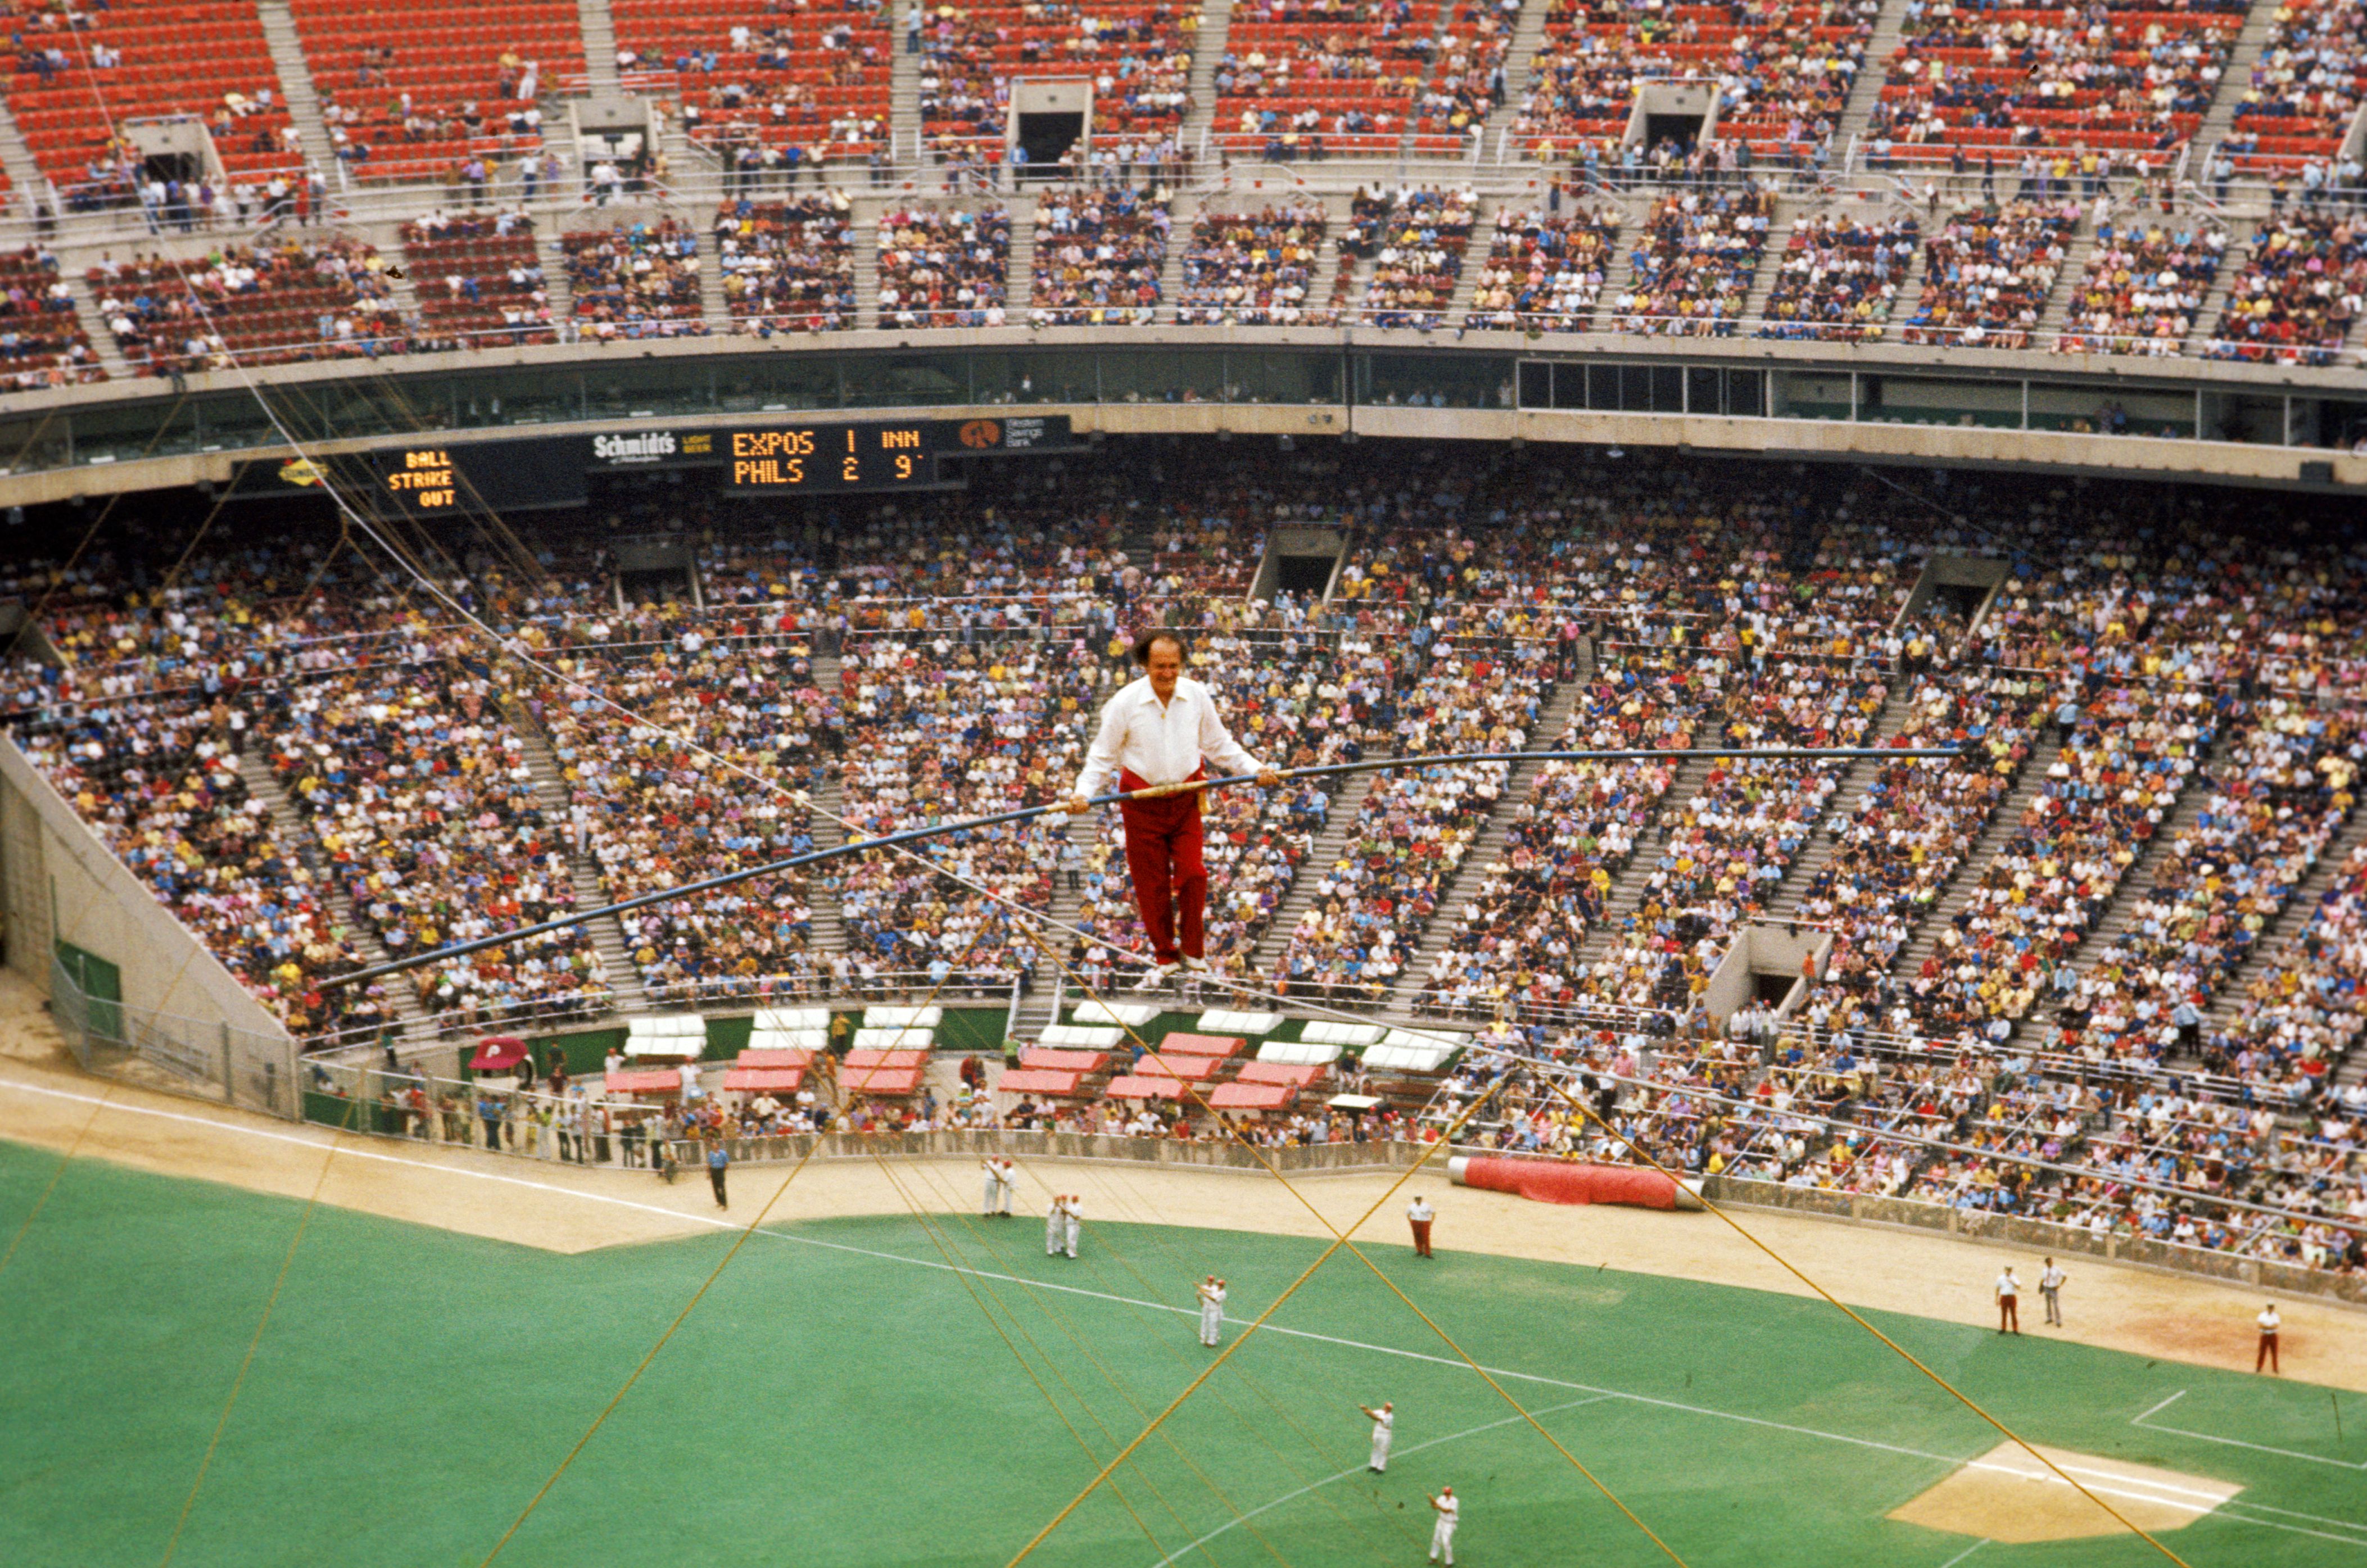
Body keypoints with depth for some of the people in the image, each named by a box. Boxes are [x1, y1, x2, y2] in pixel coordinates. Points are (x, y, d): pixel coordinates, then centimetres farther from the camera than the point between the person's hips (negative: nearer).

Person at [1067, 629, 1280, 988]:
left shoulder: (1197, 696, -3)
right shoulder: (1125, 703, -10)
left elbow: (1220, 745, 9)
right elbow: (1103, 756, -2)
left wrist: (1255, 769, -2)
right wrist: (1083, 792, -15)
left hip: (1186, 798, 1)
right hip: (1141, 802, -1)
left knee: (1192, 874, -8)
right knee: (1151, 884, 3)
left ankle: (1193, 951, 11)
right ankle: (1164, 959, 19)